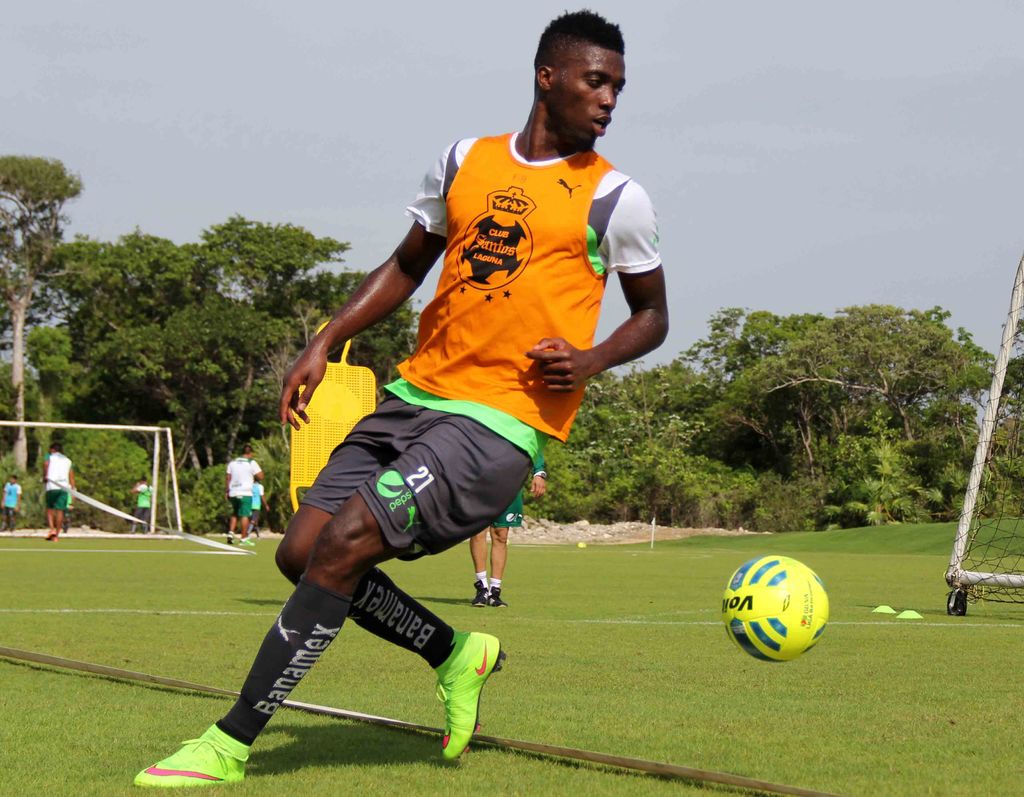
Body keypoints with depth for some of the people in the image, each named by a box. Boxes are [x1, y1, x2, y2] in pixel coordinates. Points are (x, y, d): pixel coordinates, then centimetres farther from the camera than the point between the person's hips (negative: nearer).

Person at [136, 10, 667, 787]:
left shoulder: (614, 198, 1)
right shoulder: (465, 161, 12)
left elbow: (653, 314, 12)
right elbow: (407, 266, 22)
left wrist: (592, 359, -9)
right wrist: (325, 343, 11)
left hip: (500, 423, -6)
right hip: (414, 394, 6)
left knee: (341, 546, -19)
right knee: (302, 552, -1)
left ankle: (230, 745, -11)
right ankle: (457, 654, 19)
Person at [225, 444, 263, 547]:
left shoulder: (232, 462, 11)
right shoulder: (251, 463, -3)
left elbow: (228, 478, 9)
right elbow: (260, 477, -6)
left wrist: (226, 491, 13)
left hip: (233, 493, 5)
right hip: (245, 493, -5)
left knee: (235, 514, 20)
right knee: (245, 515, -3)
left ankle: (231, 532, 7)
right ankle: (244, 538, -5)